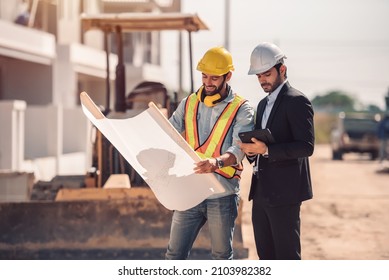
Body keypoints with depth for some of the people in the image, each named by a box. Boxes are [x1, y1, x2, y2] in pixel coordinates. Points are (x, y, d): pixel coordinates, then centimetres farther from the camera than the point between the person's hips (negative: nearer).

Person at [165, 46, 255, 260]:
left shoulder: (241, 109, -5)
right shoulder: (189, 104, 8)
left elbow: (239, 149, -17)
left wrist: (217, 162, -38)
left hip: (222, 195, -3)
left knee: (222, 256, 9)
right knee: (175, 254, 5)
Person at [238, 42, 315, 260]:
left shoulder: (297, 101, -9)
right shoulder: (264, 104, 19)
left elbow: (306, 146, -18)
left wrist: (266, 149, -25)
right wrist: (252, 150, 2)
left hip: (284, 192, -9)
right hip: (262, 192, 9)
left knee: (287, 256, -6)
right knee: (266, 255, 12)